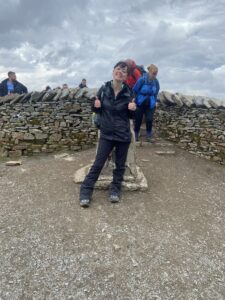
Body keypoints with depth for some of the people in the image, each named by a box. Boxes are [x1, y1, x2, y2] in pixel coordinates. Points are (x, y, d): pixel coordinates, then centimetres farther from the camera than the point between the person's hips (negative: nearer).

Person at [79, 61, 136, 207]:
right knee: (98, 164, 2)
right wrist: (96, 106, -15)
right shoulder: (104, 89, -4)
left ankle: (115, 190, 30)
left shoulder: (128, 93, -5)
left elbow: (131, 116, 3)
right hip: (106, 134, 0)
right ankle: (85, 192, 13)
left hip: (123, 135, 1)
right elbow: (98, 111, 7)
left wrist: (132, 110, -18)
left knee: (120, 165, 12)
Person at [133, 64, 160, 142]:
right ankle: (136, 135, 26)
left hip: (150, 105, 2)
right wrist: (135, 101, -4)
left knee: (149, 120, -8)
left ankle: (148, 136, 10)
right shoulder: (142, 79, -18)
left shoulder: (156, 82, -7)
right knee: (138, 120, 7)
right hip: (140, 103, -2)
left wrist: (154, 102, 9)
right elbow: (134, 91, -8)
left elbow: (156, 93, 9)